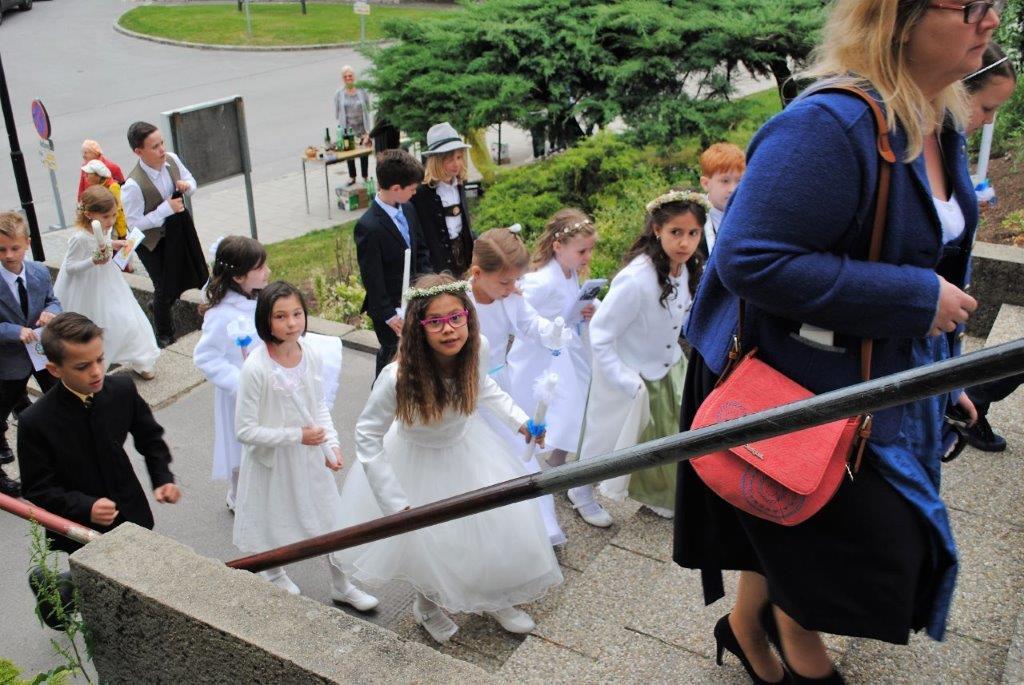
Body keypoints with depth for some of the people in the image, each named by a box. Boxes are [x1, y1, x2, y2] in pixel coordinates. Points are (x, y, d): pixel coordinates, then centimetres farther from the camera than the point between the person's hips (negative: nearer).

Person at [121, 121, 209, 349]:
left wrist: (187, 186, -20)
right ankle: (164, 334, 30)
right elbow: (134, 223, -26)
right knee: (165, 288, 7)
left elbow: (191, 181, 5)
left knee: (200, 273, 19)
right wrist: (166, 208, -30)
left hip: (178, 231, 6)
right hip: (152, 241, -5)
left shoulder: (172, 160, -14)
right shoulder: (133, 186, -32)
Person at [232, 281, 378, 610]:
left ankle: (341, 585, 39)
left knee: (330, 520, 16)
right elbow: (244, 430, -22)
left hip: (310, 454, 4)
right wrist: (296, 435, -23)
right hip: (272, 459, -4)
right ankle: (274, 575, 52)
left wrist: (332, 444, -5)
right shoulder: (255, 368, -26)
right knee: (275, 518, 20)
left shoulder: (311, 356, -10)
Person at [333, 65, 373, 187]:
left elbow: (369, 112, -4)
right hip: (347, 131, 1)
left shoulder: (362, 92, -5)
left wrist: (368, 132, -9)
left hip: (362, 130, -1)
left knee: (364, 154, 8)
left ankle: (364, 177, 26)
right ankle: (352, 177, 28)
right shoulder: (339, 94, -2)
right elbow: (337, 114, 4)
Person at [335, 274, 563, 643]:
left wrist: (519, 419, -8)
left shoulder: (476, 349, -24)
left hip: (467, 447, 5)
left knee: (503, 526, 14)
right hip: (418, 459, -4)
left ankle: (494, 599, 47)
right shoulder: (398, 377, -38)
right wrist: (395, 503, -25)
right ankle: (427, 604, 49)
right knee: (426, 541, 11)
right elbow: (367, 434, -25)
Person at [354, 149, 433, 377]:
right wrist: (388, 314, -15)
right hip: (389, 306, -7)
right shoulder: (368, 227, -24)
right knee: (393, 353, 7)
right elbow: (371, 277, -20)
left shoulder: (408, 209, 1)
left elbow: (421, 249, 13)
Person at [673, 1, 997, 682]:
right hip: (798, 390, -8)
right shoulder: (829, 127, -27)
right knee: (860, 545, 5)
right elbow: (749, 261, -34)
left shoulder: (940, 125, 4)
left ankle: (748, 625, 49)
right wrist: (915, 299, -27)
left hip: (888, 385, 9)